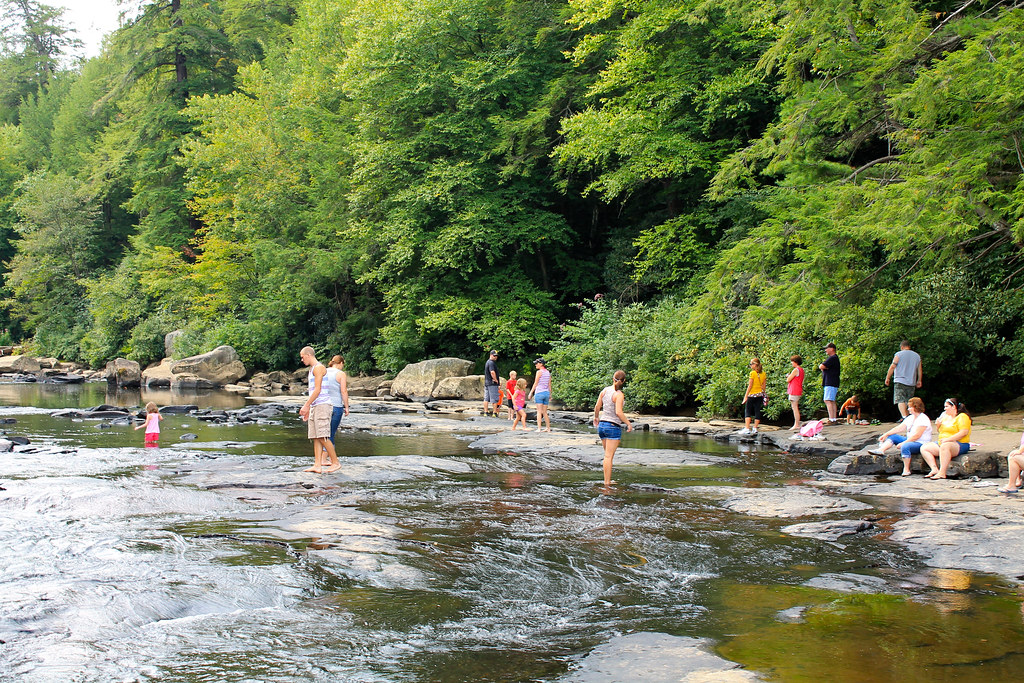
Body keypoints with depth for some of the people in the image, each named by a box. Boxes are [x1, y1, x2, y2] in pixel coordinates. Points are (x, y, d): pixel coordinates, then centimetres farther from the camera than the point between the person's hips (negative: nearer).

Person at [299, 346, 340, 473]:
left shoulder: (318, 367, -8)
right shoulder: (312, 369, 23)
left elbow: (317, 390, -15)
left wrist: (306, 405, -15)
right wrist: (307, 408, 23)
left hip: (322, 405, -10)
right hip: (314, 406, 10)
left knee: (322, 436, -13)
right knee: (316, 438, 3)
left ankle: (335, 463, -9)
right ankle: (317, 465, -1)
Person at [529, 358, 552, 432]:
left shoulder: (539, 372, -9)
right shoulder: (548, 372, 10)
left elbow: (535, 383, -9)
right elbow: (549, 385, 13)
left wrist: (531, 392, -4)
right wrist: (550, 395, 18)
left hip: (539, 392, -6)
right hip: (546, 392, 6)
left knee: (539, 412, -6)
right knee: (544, 412, 13)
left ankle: (539, 428, -12)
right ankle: (548, 428, 14)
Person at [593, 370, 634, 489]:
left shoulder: (605, 390, 3)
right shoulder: (619, 394, -15)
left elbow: (597, 406, 8)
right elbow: (618, 412, -22)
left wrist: (596, 418, 26)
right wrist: (628, 423, -10)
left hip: (602, 425, 6)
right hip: (613, 427, -6)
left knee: (608, 455, 17)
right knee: (608, 456, -4)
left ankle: (608, 481, 22)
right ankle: (607, 484, -2)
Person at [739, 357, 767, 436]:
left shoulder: (753, 373, -12)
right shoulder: (763, 374, 6)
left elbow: (750, 386, -13)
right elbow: (764, 386, 9)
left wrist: (745, 396, -10)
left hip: (752, 395, -6)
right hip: (760, 395, 6)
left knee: (747, 411, -1)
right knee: (757, 411, 8)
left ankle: (747, 428, -9)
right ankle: (755, 429, 9)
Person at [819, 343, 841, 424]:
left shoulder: (832, 358, -12)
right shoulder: (833, 358, 22)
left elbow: (821, 367, -17)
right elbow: (821, 367, 20)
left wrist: (821, 365, 3)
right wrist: (823, 367, 0)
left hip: (830, 384, -11)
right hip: (830, 383, 11)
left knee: (828, 401, -15)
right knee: (832, 402, 10)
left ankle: (831, 419, -20)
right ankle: (834, 419, 11)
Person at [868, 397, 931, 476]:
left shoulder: (923, 419, -14)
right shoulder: (910, 418, 13)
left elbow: (917, 435, -21)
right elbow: (899, 428, 11)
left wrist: (903, 443, -22)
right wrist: (886, 434, 2)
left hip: (921, 444, -10)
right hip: (910, 441, 10)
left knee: (905, 446, -38)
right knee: (893, 436, 3)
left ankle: (906, 470, -30)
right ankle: (881, 450, -22)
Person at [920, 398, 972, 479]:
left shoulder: (962, 417, -5)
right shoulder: (946, 417, 20)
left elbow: (964, 432, -19)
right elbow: (941, 432, 31)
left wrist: (947, 439, -24)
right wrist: (938, 426, 8)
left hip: (959, 445, -9)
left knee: (945, 446, -41)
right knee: (924, 448, -5)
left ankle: (942, 473, -43)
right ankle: (934, 469, -19)